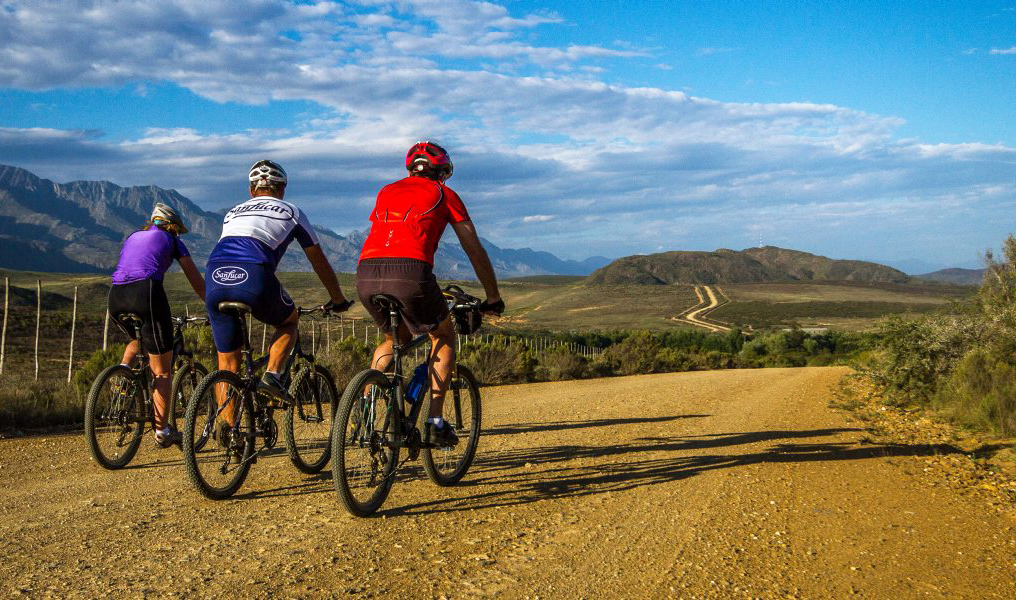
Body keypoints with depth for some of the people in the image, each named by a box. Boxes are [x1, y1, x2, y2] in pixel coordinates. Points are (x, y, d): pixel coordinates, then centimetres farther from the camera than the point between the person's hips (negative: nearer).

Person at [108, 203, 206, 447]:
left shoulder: (133, 237, 31)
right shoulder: (171, 240, 18)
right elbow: (197, 282, 17)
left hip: (116, 298, 5)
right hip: (146, 292, -5)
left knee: (138, 339, 38)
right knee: (162, 370, 6)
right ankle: (162, 431, 8)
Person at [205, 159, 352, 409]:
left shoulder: (233, 212, 34)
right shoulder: (291, 212, 24)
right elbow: (320, 262, 30)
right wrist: (338, 300, 43)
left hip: (215, 278, 4)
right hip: (255, 278, -3)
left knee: (227, 363, 15)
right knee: (289, 321, 27)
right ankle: (271, 375, 5)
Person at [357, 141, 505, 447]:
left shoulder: (387, 191, 30)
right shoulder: (444, 194, 19)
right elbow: (475, 251, 21)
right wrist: (493, 298, 31)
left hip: (366, 274, 4)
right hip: (409, 274, -4)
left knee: (394, 339, 32)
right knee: (444, 337, 22)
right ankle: (435, 423, 13)